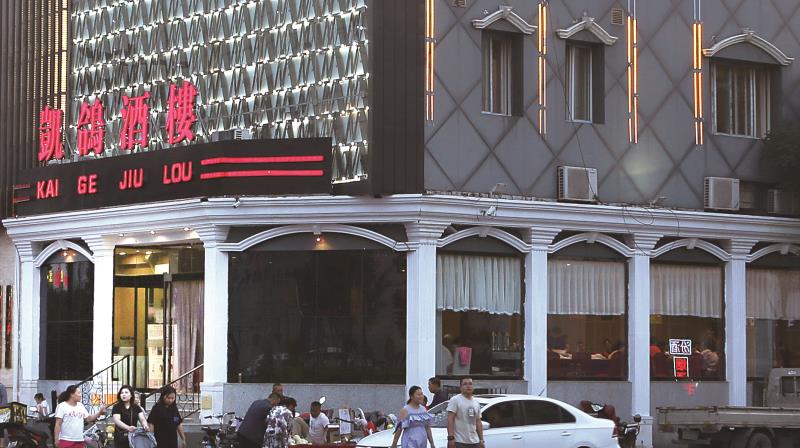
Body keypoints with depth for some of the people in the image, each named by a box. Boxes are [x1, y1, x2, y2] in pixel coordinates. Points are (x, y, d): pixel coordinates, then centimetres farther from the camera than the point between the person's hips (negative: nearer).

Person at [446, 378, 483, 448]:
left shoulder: (476, 403, 16)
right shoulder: (455, 400, -6)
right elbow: (450, 420, -13)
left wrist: (481, 439, 14)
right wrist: (450, 437, -21)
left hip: (474, 442, 7)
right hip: (459, 442, -7)